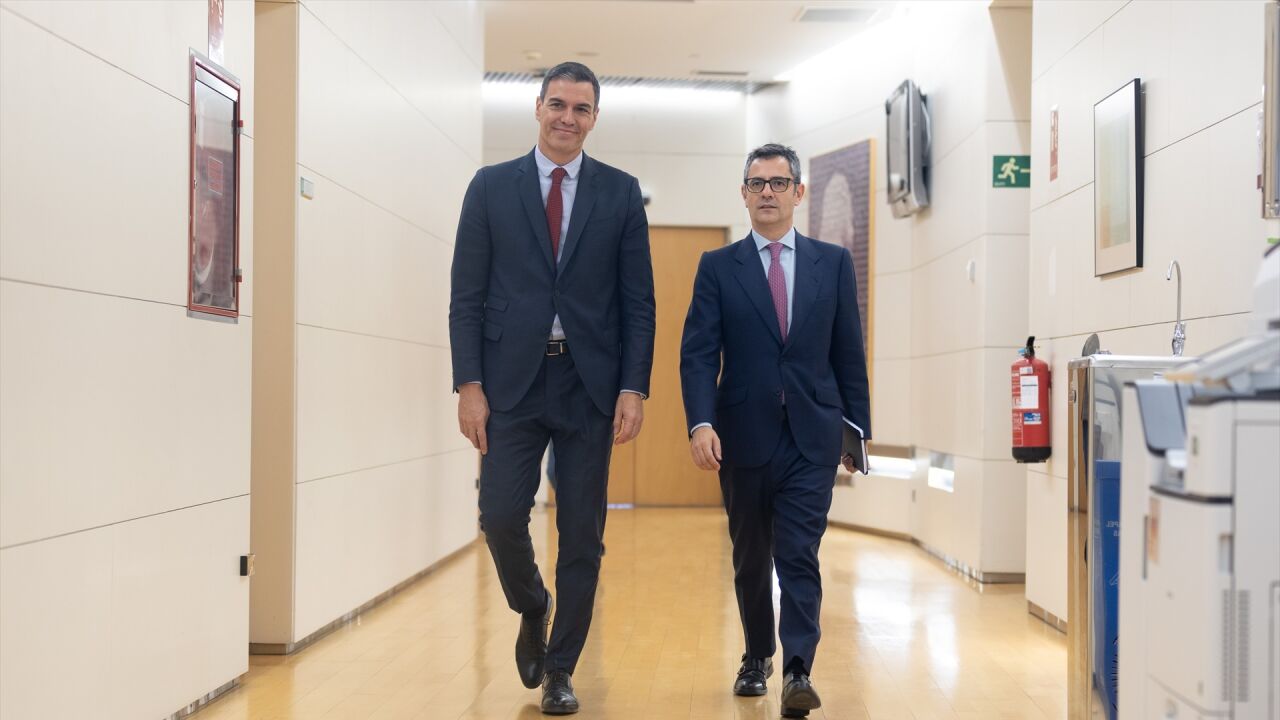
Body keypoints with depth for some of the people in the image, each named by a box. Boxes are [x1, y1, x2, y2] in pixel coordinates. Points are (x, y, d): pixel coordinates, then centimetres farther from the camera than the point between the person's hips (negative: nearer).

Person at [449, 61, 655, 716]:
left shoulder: (620, 192, 6)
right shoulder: (491, 187, 5)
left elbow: (639, 300, 4)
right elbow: (466, 295, 3)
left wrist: (634, 388, -6)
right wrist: (469, 384, -6)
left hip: (590, 383, 0)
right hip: (512, 380, 0)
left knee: (582, 537, 5)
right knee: (500, 516, -7)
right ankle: (532, 610, 26)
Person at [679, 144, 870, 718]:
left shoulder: (833, 262, 7)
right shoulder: (718, 266, 3)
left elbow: (849, 352, 8)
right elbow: (698, 353, -4)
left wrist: (858, 427, 6)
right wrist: (700, 422, -18)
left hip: (813, 436, 0)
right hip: (743, 435, 1)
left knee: (799, 555, -7)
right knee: (750, 557, 14)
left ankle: (798, 671, -4)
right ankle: (757, 657, 32)